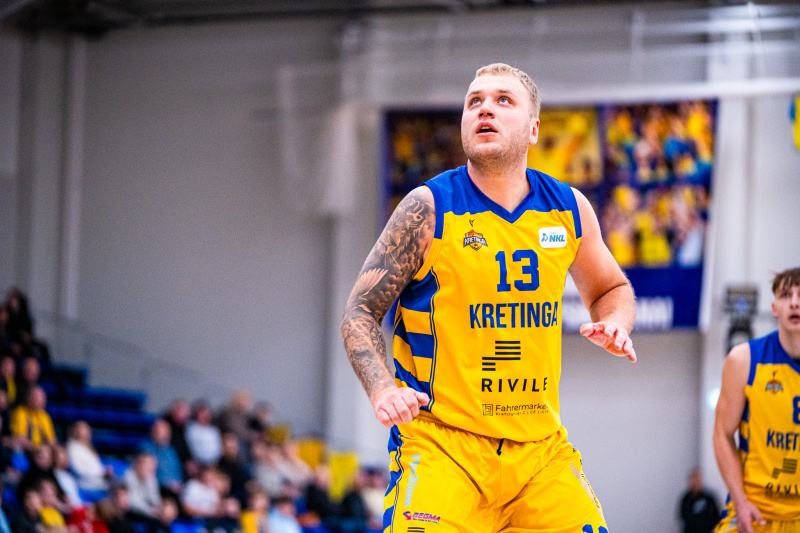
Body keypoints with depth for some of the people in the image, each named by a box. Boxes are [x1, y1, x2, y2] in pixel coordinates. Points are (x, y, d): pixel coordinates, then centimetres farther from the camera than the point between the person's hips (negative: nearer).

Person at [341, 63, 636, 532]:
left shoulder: (569, 209, 7)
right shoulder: (429, 208, -6)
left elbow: (609, 288, 25)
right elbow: (361, 312, -2)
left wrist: (616, 324, 1)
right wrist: (383, 390, -20)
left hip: (540, 446, 4)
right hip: (441, 442, -4)